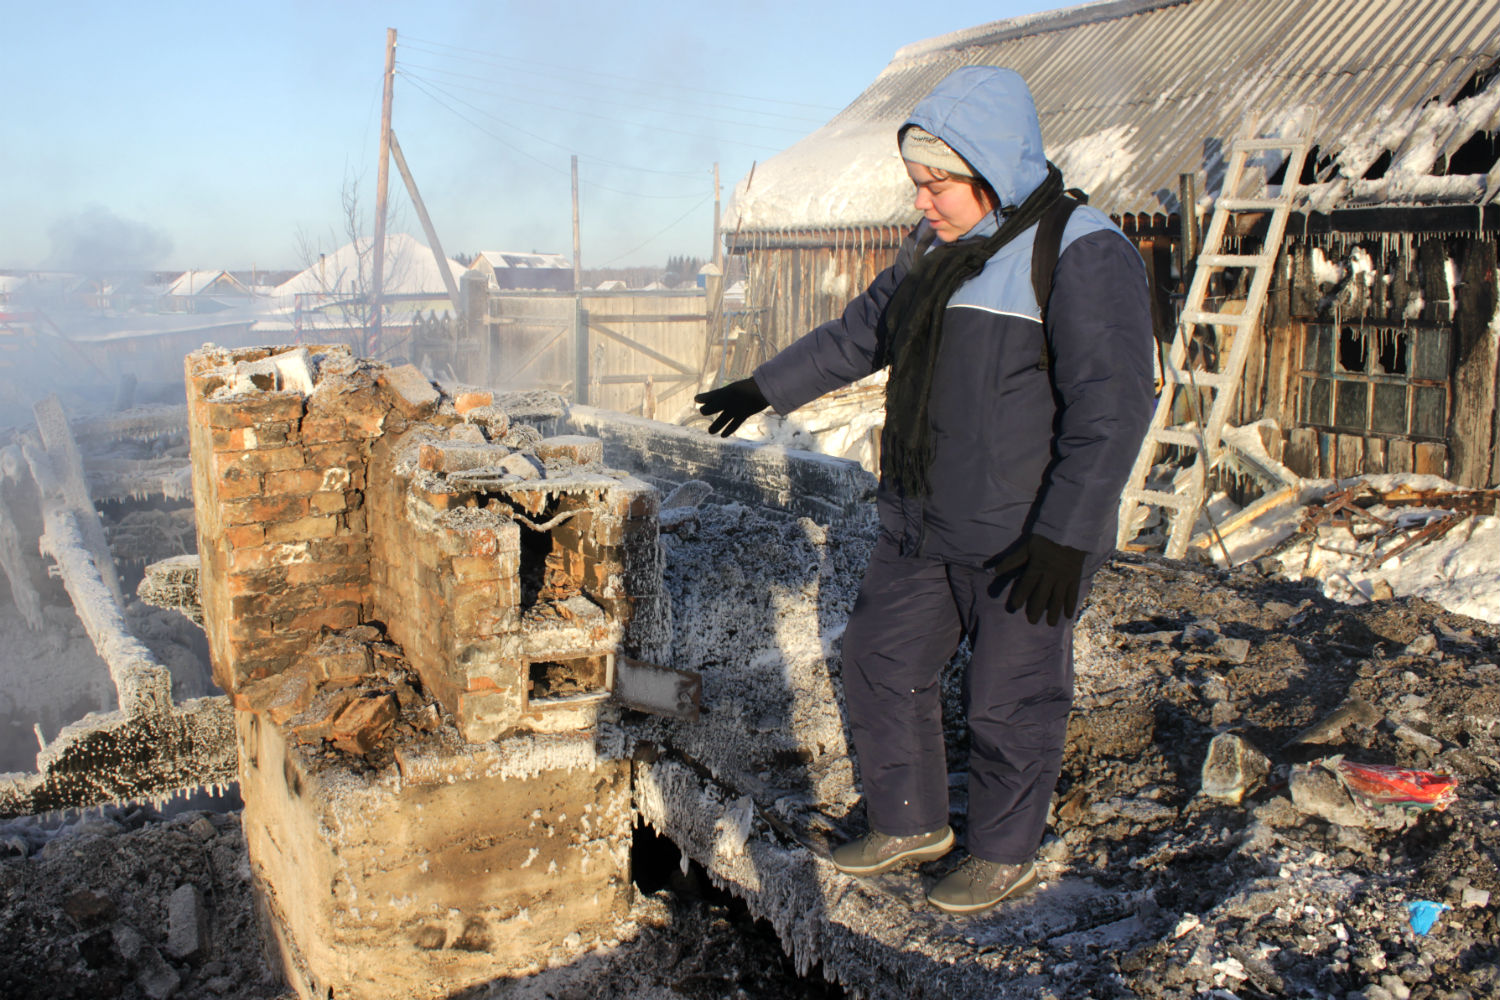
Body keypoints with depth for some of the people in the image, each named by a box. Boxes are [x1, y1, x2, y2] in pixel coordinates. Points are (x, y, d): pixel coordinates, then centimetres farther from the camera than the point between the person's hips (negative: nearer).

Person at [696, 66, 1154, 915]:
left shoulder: (1081, 255, -17)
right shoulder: (938, 249, 8)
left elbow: (1112, 407, -23)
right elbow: (860, 334, 21)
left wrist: (1066, 536, -29)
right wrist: (766, 389, 26)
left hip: (1027, 535, -8)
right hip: (927, 526, 8)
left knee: (1010, 699, 6)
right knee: (885, 665, 13)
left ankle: (1006, 859, 28)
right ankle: (911, 825, 32)